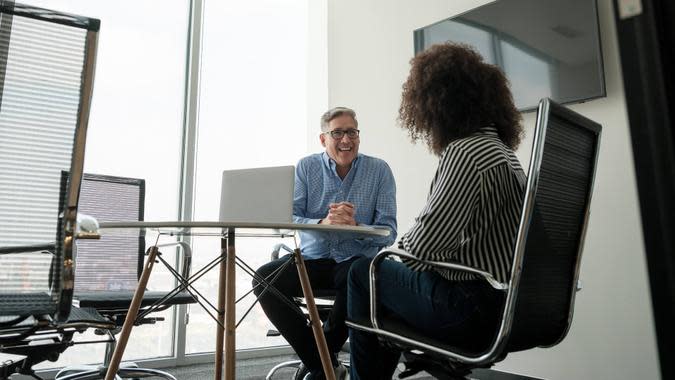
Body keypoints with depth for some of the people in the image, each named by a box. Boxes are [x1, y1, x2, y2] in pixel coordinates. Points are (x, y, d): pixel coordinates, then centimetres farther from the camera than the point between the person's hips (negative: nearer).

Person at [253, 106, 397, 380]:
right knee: (265, 278, -23)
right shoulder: (306, 167, 4)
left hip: (356, 261, -2)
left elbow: (388, 232, -6)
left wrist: (355, 226, -27)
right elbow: (289, 218, -5)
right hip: (313, 258, 2)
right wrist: (322, 223, -25)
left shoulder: (379, 170, 0)